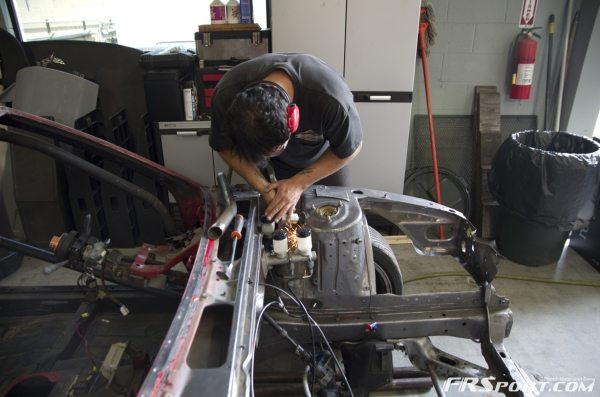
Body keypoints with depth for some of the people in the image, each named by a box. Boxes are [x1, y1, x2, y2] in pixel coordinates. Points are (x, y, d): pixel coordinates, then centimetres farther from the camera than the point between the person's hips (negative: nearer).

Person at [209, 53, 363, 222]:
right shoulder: (226, 93, -36)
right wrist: (264, 188, -29)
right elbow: (225, 147, -17)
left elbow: (350, 149, -23)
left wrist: (298, 184, -29)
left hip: (324, 159, -1)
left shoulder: (331, 99, -43)